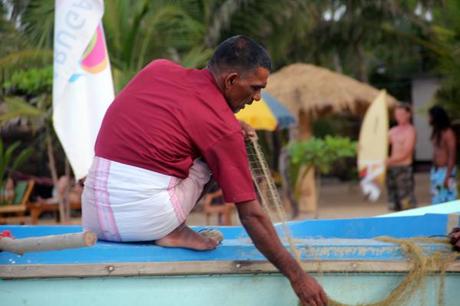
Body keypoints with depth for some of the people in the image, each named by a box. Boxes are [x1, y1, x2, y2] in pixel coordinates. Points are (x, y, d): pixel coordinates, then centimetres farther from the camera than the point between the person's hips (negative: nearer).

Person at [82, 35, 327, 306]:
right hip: (147, 219, -5)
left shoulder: (158, 68, 9)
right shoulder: (223, 128, -6)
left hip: (93, 215, 6)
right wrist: (297, 276, 3)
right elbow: (251, 215, -4)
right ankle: (174, 232, 1)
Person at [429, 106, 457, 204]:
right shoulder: (436, 132, 9)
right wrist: (434, 172, 15)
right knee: (436, 200, 12)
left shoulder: (448, 133, -16)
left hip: (445, 171, -9)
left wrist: (448, 176, -19)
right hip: (436, 171, 9)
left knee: (447, 201, -5)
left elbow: (452, 156, -17)